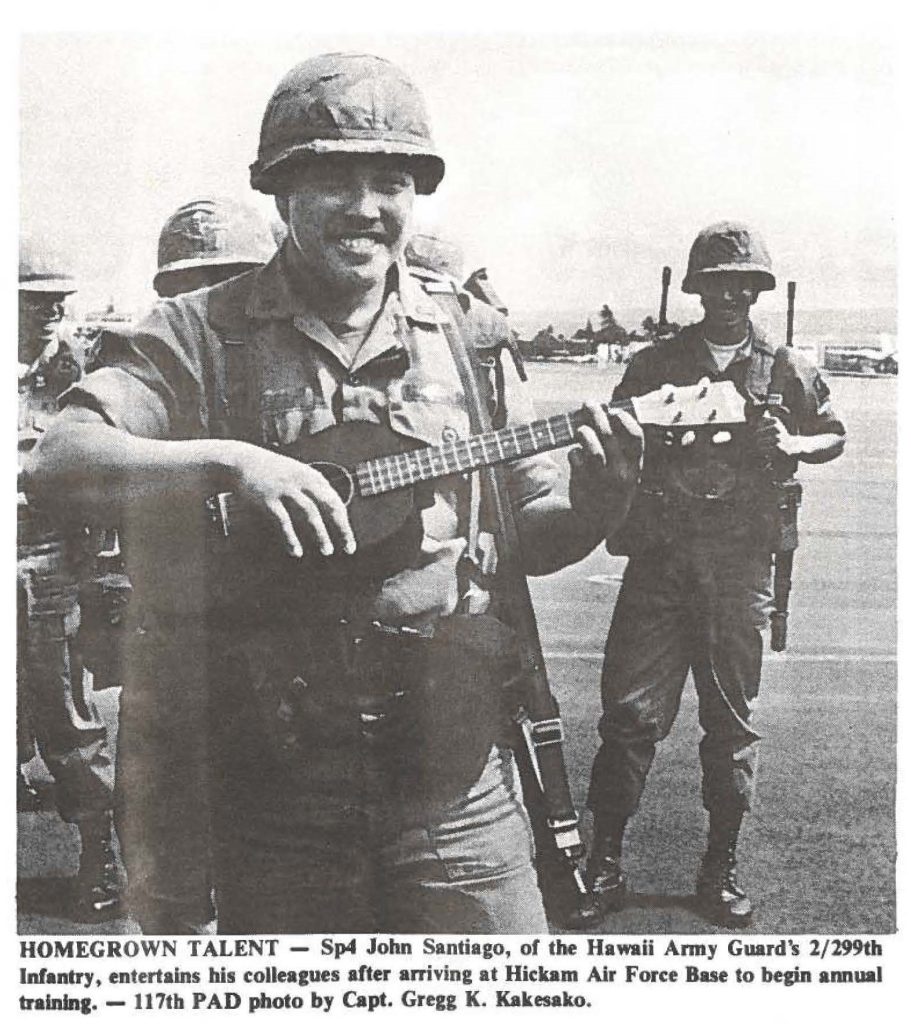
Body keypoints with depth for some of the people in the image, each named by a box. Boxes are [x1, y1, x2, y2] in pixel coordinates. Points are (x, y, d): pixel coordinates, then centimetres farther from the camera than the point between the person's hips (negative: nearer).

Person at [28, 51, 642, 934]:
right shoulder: (202, 334, -2)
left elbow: (525, 532, 12)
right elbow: (58, 460, -14)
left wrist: (592, 509, -10)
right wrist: (230, 461, -28)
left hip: (452, 770, 2)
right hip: (268, 781, -1)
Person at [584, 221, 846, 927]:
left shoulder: (784, 370, 11)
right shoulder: (655, 364, 9)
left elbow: (835, 436, 21)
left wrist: (792, 446, -1)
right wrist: (655, 428, -9)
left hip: (741, 565, 1)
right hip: (659, 557, 0)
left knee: (732, 719, 7)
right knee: (632, 711, -4)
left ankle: (721, 870, 20)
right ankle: (605, 857, 9)